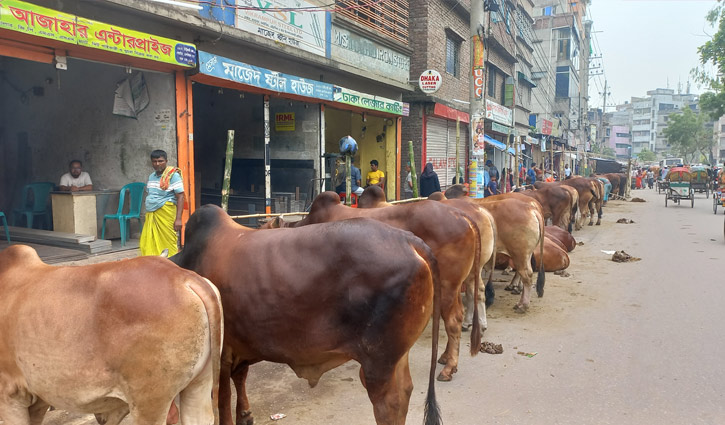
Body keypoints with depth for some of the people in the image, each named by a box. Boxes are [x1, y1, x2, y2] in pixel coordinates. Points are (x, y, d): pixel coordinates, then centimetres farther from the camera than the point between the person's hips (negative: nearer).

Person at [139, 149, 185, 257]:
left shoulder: (173, 175, -5)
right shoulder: (151, 176, 17)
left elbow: (180, 197, -11)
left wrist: (178, 219, -18)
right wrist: (147, 216, 20)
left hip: (166, 214, -7)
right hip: (151, 215, 7)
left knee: (168, 246, -5)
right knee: (147, 246, 1)